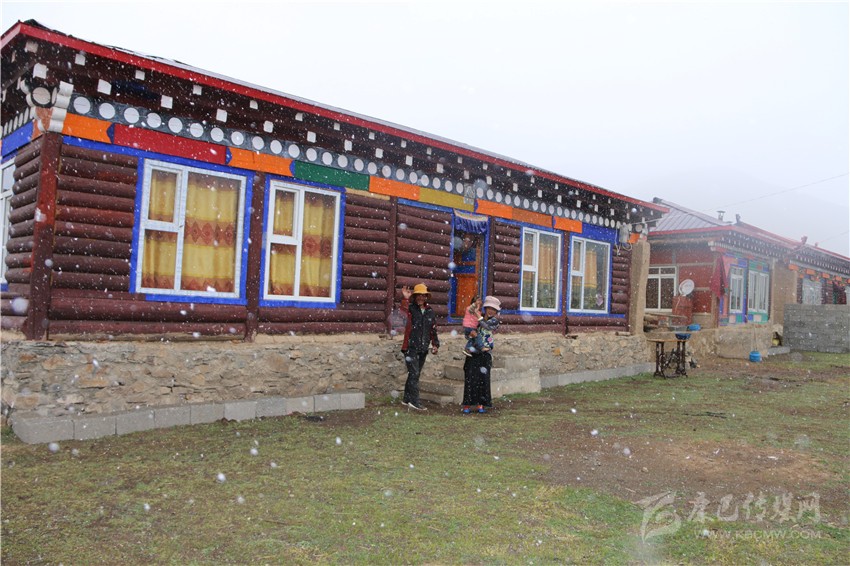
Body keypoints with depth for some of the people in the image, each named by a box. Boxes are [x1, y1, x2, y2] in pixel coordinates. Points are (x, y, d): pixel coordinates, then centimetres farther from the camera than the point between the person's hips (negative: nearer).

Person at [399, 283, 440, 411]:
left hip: (423, 349, 6)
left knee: (415, 374, 12)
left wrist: (435, 344, 9)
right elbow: (402, 312, -28)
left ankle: (407, 399, 23)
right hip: (411, 347, -6)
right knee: (414, 374, -11)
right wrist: (405, 299, -40)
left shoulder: (430, 312, 12)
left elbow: (433, 330, 18)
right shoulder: (410, 308, -4)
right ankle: (414, 401, -7)